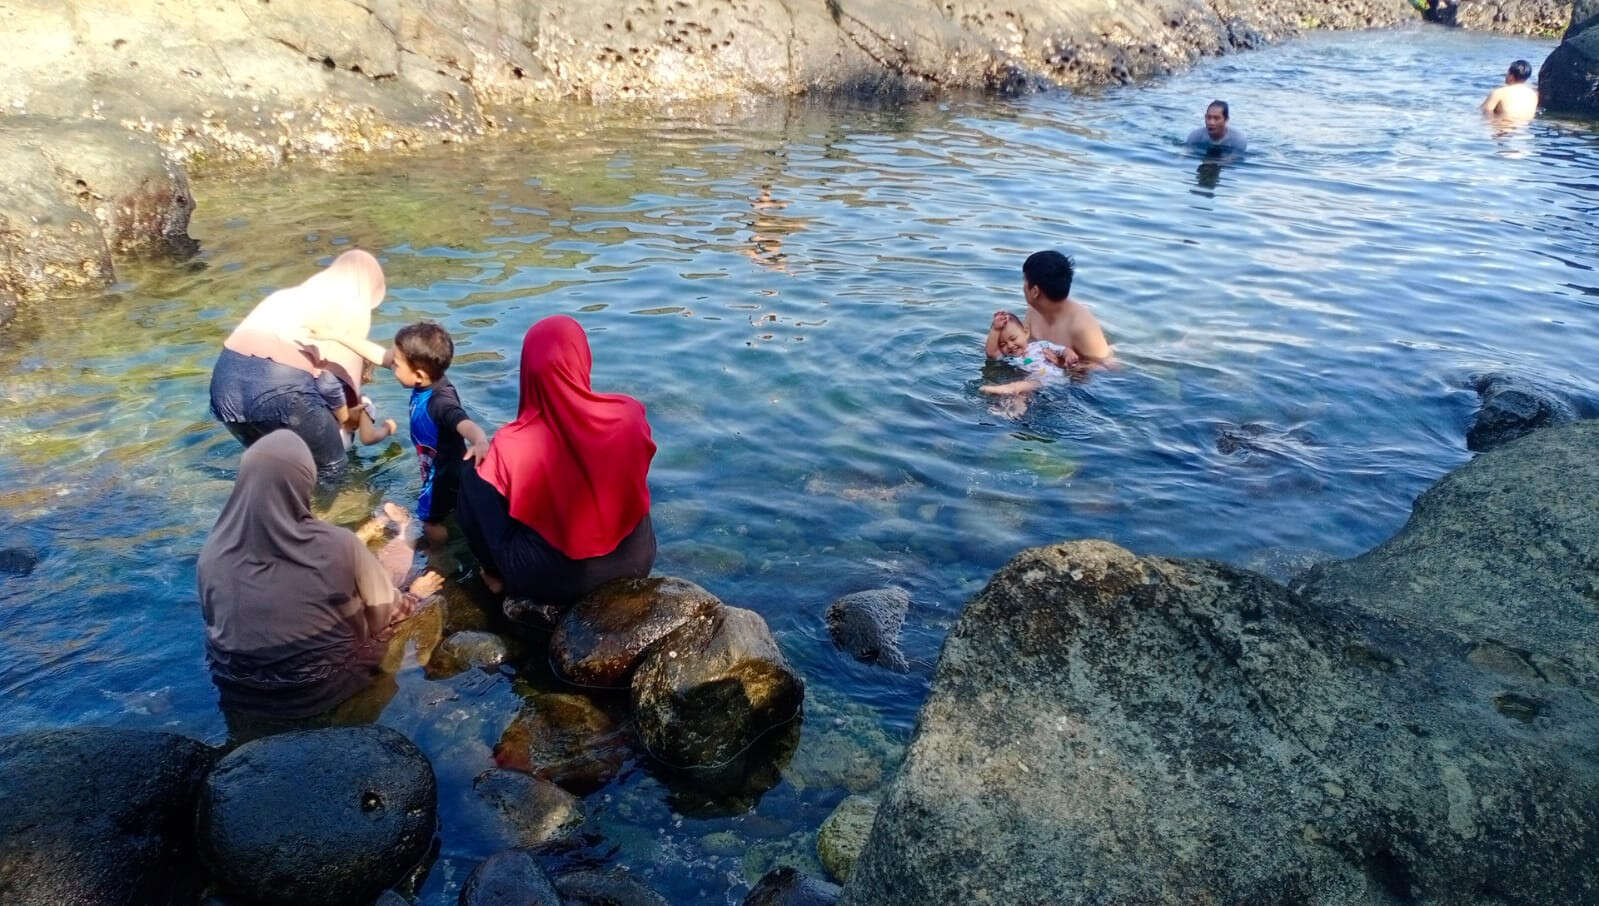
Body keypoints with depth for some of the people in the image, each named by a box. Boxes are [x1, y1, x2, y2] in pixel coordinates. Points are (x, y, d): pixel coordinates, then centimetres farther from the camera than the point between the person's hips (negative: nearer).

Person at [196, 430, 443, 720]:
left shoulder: (214, 551, -16)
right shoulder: (336, 545, -27)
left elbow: (213, 622, 3)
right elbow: (384, 614, -11)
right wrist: (416, 593, 12)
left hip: (240, 695, 4)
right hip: (325, 689, -4)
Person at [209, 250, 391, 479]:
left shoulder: (294, 294, 30)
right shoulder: (352, 307, 10)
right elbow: (339, 374, 3)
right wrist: (348, 418, 21)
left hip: (226, 377, 7)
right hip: (280, 385, -7)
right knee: (329, 467, 14)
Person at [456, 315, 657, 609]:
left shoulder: (512, 444, -23)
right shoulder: (629, 414, -16)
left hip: (555, 580, -3)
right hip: (635, 558, 3)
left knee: (471, 477, 11)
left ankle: (498, 575, 26)